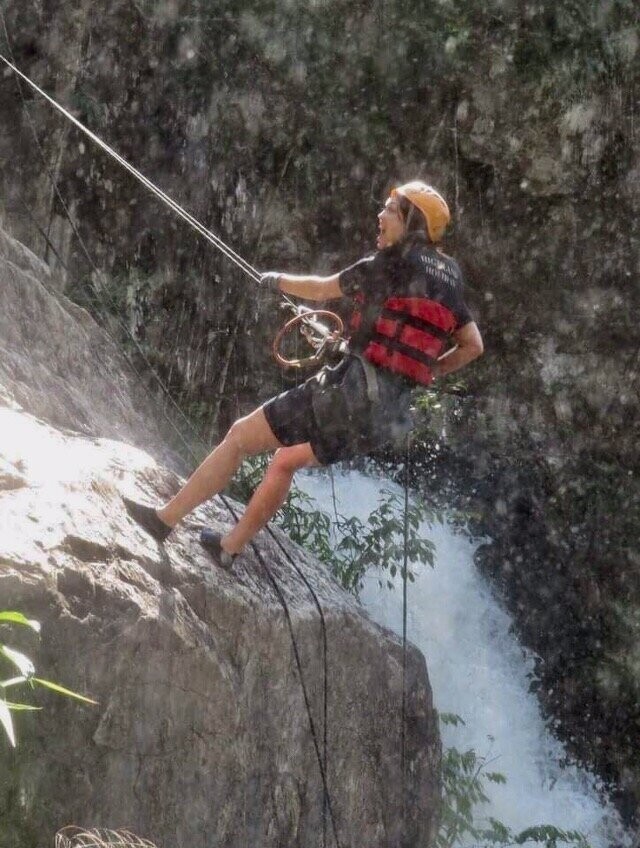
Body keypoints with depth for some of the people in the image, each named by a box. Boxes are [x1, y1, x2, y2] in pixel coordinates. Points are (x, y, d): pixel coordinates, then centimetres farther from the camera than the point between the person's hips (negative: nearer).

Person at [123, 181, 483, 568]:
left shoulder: (395, 262, -6)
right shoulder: (448, 280, 12)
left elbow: (323, 289, 5)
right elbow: (473, 346, 17)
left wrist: (276, 280, 22)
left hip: (354, 389, -8)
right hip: (390, 415, 8)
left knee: (240, 437, 4)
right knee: (286, 459, 27)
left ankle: (164, 519, 9)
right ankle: (229, 547, 36)